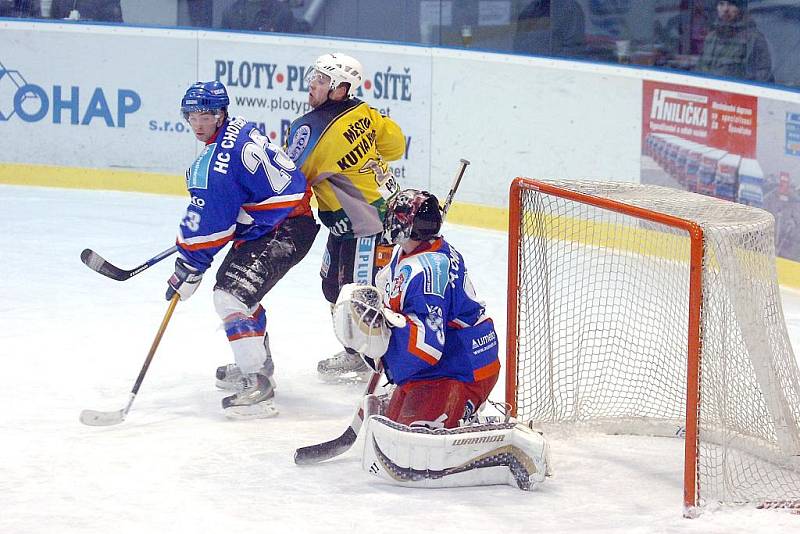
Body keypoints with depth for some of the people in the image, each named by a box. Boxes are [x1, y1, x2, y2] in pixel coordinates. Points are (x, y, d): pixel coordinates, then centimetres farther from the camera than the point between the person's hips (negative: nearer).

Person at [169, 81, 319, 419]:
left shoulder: (216, 162, -22)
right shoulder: (239, 129, 9)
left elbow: (208, 224, -19)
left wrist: (188, 269, -10)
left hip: (283, 232, -11)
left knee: (231, 294, -19)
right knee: (239, 286, 27)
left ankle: (257, 385, -22)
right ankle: (257, 363, 43)